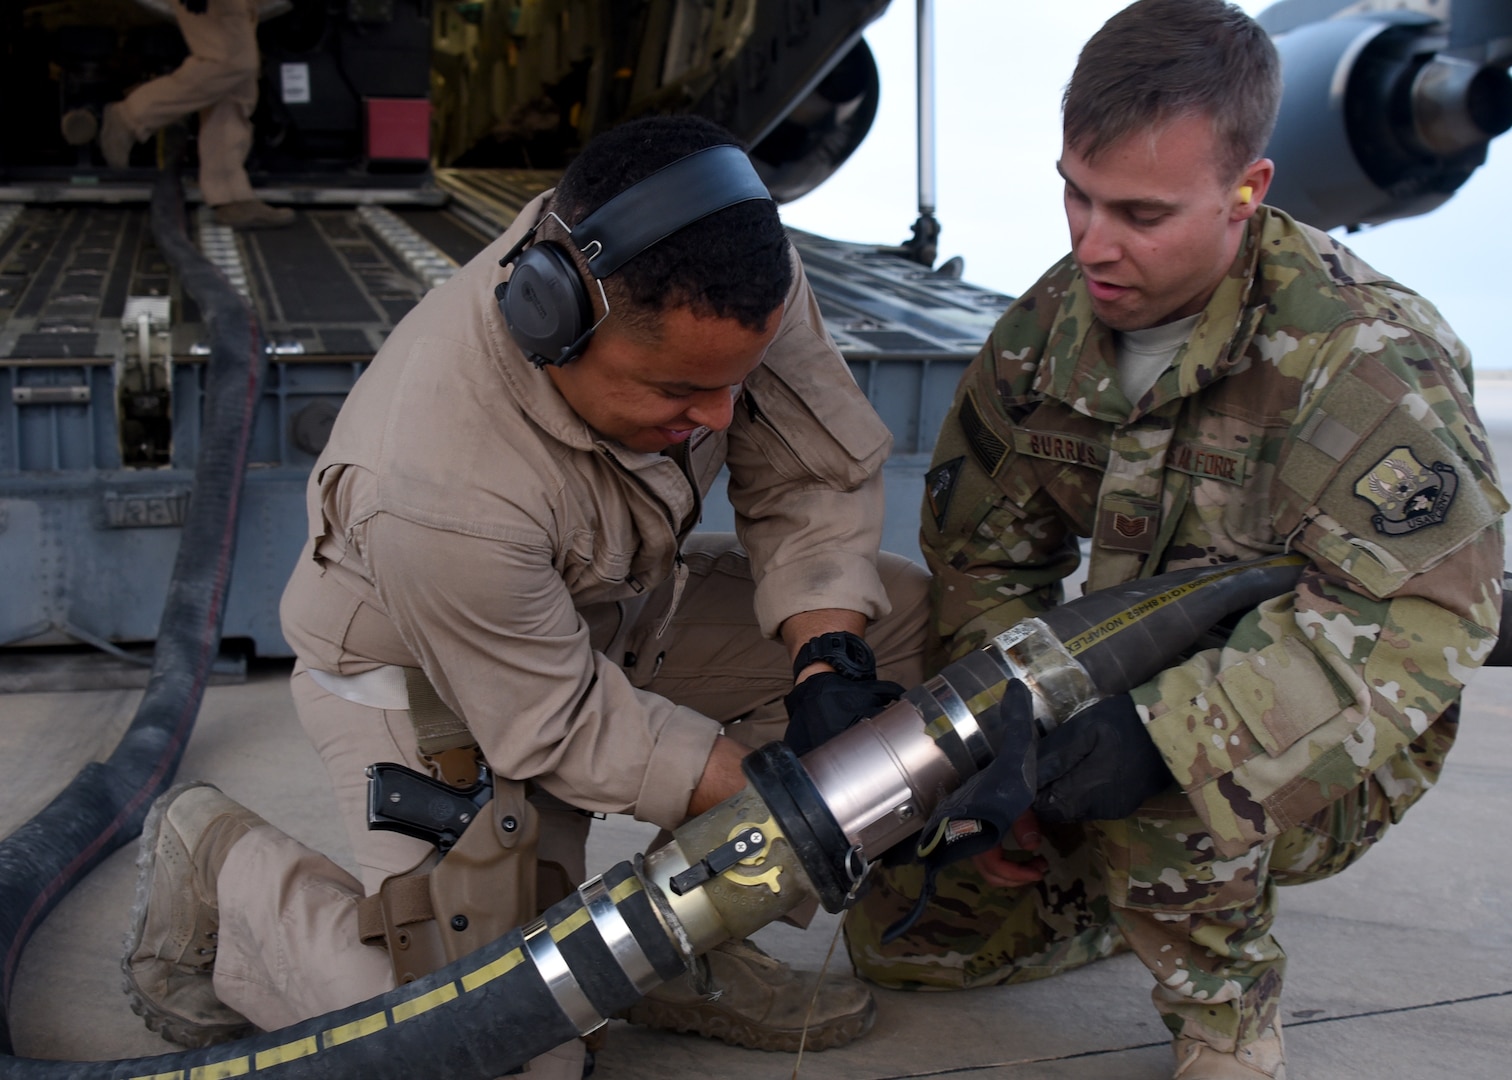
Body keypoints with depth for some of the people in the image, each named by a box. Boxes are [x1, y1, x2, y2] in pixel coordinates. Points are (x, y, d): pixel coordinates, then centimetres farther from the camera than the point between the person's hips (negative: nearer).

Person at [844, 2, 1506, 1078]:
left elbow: (1424, 614, -32)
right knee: (901, 930, 5)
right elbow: (984, 546, -1)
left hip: (1318, 746, -5)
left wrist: (1169, 726, -42)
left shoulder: (1366, 359, -26)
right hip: (1114, 700, 6)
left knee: (1168, 787, -40)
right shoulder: (1051, 323, -7)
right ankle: (1149, 889, 25)